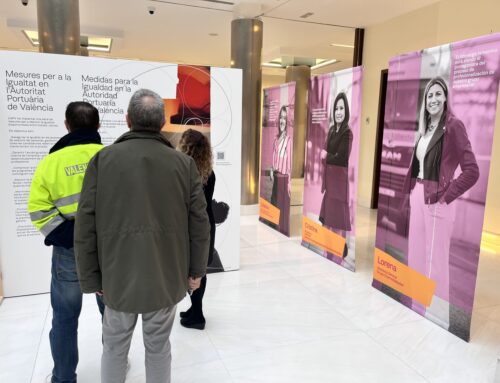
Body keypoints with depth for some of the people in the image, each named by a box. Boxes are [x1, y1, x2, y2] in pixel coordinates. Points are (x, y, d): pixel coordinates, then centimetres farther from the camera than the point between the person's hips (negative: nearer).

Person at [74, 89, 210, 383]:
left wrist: (92, 278, 4)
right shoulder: (184, 163, -4)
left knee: (115, 348, 19)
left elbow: (86, 226, -6)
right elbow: (199, 223, -3)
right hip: (167, 277, 0)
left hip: (118, 277, 0)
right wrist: (196, 270, 8)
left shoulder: (102, 160, -6)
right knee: (158, 348, 15)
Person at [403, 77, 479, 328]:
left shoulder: (453, 126, -10)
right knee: (416, 256, 15)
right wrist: (412, 192, 10)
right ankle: (418, 307, 31)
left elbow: (472, 171, -16)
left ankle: (438, 317, 15)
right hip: (417, 197, 8)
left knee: (435, 261, 0)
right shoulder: (425, 128, 13)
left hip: (436, 201, -8)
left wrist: (446, 196, -13)